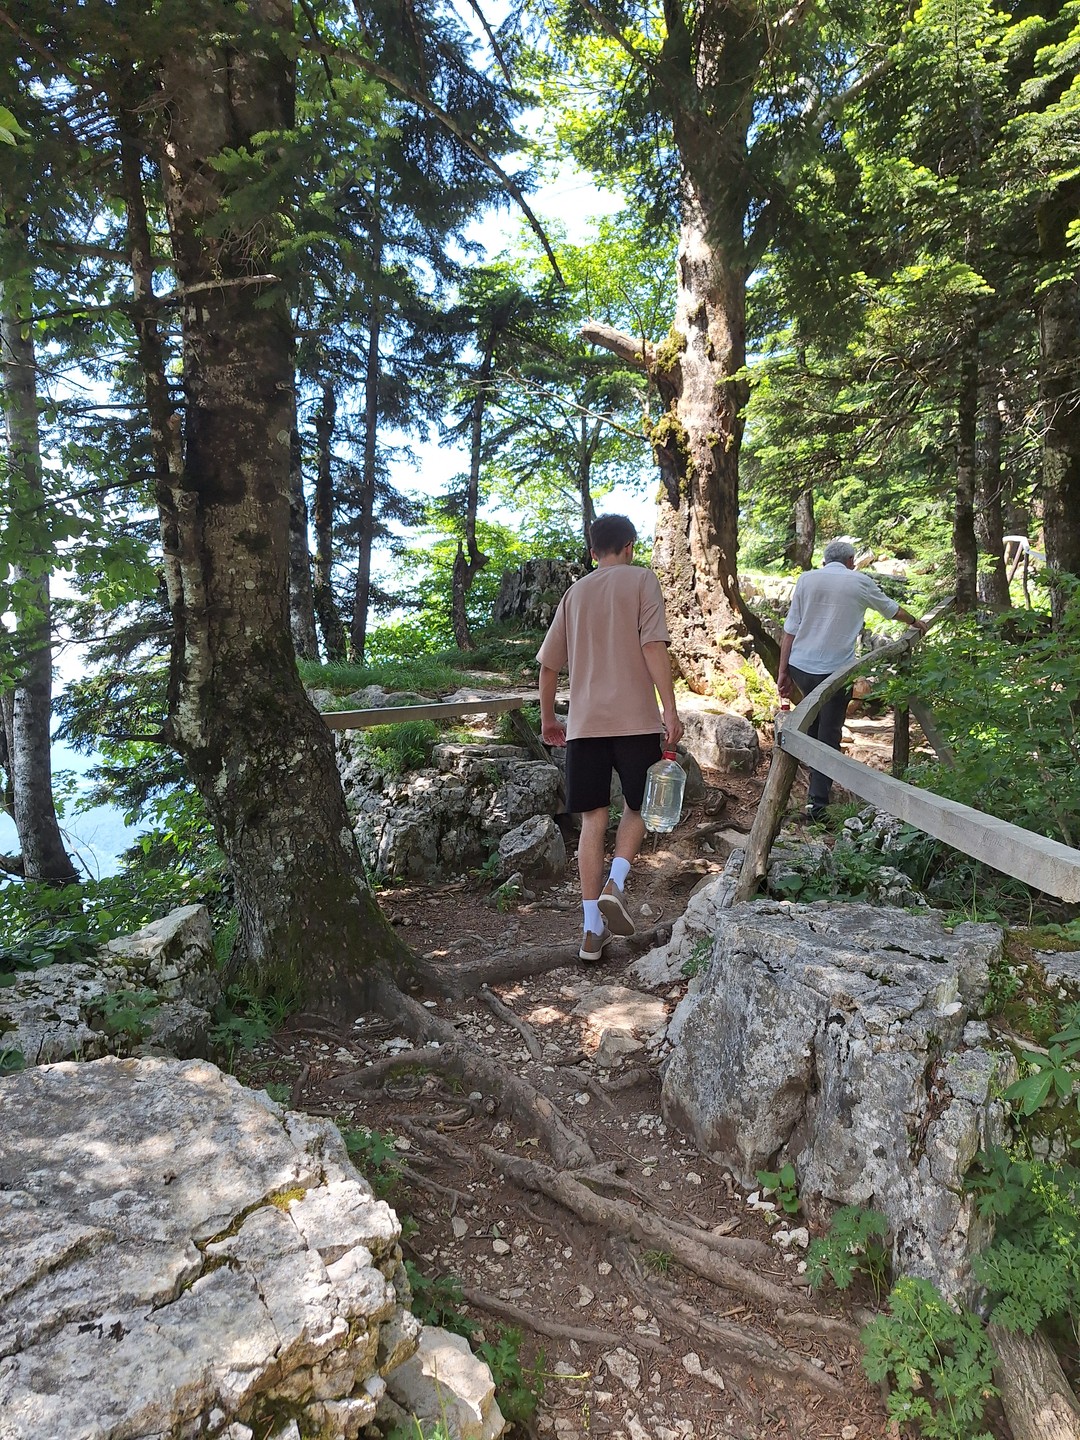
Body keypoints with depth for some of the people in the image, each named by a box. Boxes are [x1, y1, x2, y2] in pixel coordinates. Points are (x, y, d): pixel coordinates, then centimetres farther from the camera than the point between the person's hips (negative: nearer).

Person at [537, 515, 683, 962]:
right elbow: (653, 646, -10)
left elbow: (549, 663, 14)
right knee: (637, 807, 17)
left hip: (584, 722, 3)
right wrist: (670, 709, -10)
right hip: (635, 718, -3)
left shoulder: (575, 591, 15)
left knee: (592, 820, 6)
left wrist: (548, 718, 24)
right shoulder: (641, 579, 3)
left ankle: (592, 930, 5)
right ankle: (614, 883, -7)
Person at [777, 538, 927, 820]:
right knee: (828, 736, 3)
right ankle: (817, 802, 2)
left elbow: (790, 629, 1)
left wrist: (782, 671, 5)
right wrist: (915, 622, 42)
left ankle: (817, 789, 31)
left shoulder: (806, 579, 6)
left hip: (800, 666, 3)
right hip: (835, 670, -3)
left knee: (812, 724, 24)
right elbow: (890, 609, 22)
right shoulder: (860, 582, 3)